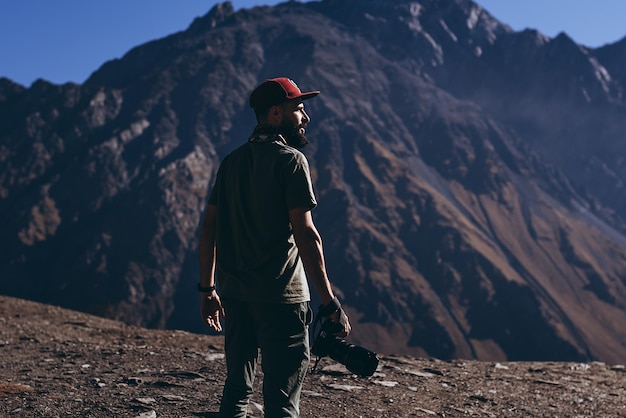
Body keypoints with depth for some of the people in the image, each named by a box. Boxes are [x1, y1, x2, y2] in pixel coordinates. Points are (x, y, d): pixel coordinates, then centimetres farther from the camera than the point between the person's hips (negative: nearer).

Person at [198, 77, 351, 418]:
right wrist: (329, 301, -15)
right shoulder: (290, 159, -8)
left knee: (236, 389, 17)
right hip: (280, 297, -7)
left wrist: (207, 289, 18)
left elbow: (209, 227, 12)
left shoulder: (232, 161, 13)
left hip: (235, 295, 7)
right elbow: (305, 233, -16)